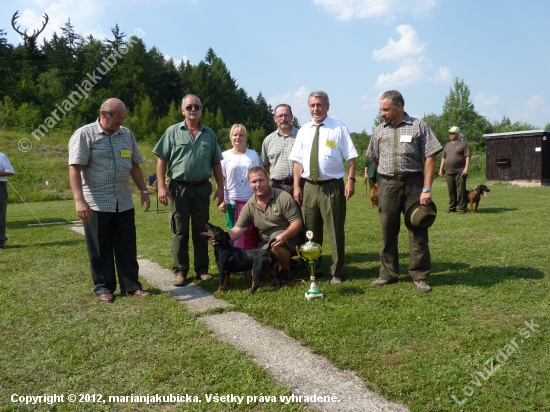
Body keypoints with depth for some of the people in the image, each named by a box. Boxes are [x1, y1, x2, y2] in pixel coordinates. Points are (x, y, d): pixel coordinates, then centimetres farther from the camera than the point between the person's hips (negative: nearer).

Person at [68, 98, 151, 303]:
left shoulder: (127, 135, 11)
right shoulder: (84, 134, -6)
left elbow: (134, 166, 18)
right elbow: (75, 169, -13)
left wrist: (144, 190, 13)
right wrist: (79, 200, -21)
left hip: (124, 203, 5)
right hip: (97, 203, -4)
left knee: (127, 247, 8)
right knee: (100, 249, 7)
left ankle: (131, 285, 16)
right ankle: (103, 287, 19)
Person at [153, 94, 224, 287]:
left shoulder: (209, 133, 10)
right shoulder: (173, 131, 2)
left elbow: (216, 163, 12)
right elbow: (162, 160, -1)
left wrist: (220, 188, 7)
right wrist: (161, 187, -9)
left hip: (202, 188, 2)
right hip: (179, 187, -2)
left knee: (201, 230, 8)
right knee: (180, 231, 4)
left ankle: (202, 269, 18)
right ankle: (180, 271, 13)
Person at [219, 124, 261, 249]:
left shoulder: (253, 154, 7)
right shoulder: (225, 156, 3)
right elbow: (220, 180, 2)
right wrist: (221, 200, -4)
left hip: (251, 200, 1)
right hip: (232, 201, -1)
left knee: (252, 233, 3)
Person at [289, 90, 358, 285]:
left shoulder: (339, 128, 0)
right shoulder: (304, 130, 11)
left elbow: (351, 157, -3)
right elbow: (298, 160, 9)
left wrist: (351, 180, -13)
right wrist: (296, 186, 3)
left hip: (332, 187, -4)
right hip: (310, 187, 4)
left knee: (335, 231, 2)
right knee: (310, 231, 11)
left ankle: (337, 273, 15)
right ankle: (313, 269, 26)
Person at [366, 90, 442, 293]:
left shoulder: (418, 127, 0)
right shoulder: (379, 131, 11)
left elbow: (430, 158, -5)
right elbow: (373, 160, 16)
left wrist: (427, 189, -11)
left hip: (413, 184, -3)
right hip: (387, 185, 3)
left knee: (418, 232, 1)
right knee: (388, 232, 8)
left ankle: (420, 276, 11)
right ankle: (388, 274, 19)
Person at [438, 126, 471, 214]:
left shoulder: (463, 143, 2)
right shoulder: (447, 145, 20)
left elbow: (467, 157, -4)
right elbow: (443, 158, 22)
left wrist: (466, 168, -14)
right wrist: (441, 169, 14)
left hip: (460, 172, -5)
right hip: (449, 173, 5)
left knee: (461, 191, -5)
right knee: (451, 191, 8)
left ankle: (461, 208, -1)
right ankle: (452, 207, 16)